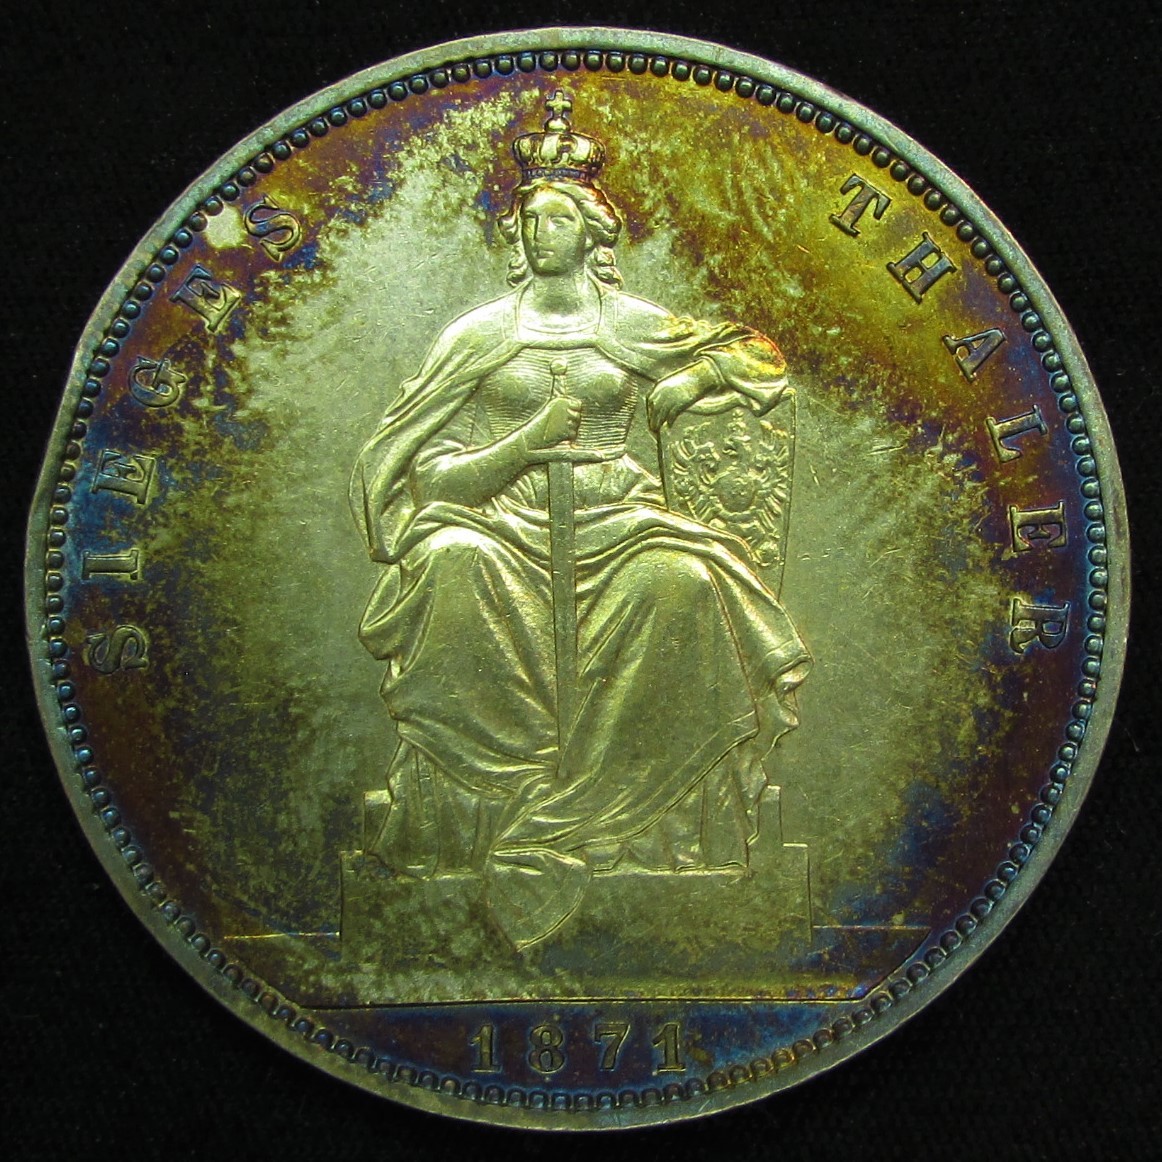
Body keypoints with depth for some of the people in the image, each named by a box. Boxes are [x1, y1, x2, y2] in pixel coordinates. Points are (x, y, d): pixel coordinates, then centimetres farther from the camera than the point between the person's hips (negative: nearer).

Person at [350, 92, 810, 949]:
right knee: (452, 559, -34)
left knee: (682, 579, -33)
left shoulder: (637, 327, 12)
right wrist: (526, 442, -9)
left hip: (618, 526, 1)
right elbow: (429, 468, 5)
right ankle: (491, 812, -27)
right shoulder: (481, 335, 11)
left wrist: (669, 393, 2)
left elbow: (759, 358, 18)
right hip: (509, 531, 0)